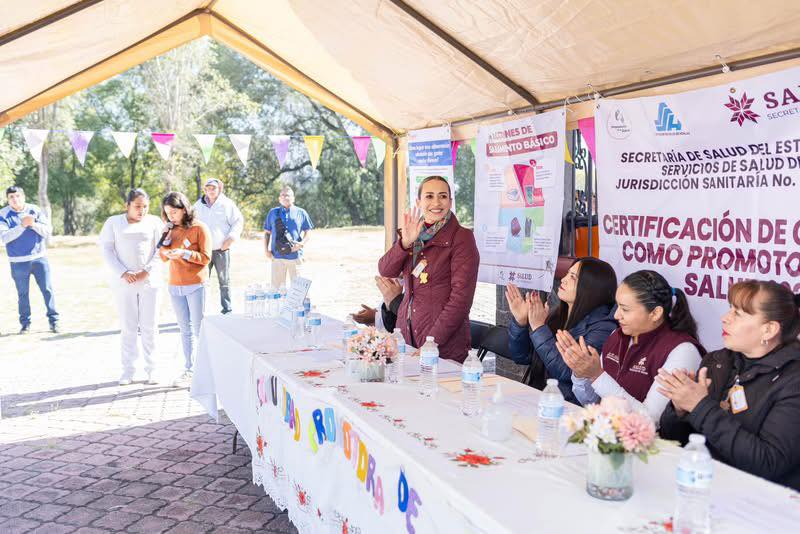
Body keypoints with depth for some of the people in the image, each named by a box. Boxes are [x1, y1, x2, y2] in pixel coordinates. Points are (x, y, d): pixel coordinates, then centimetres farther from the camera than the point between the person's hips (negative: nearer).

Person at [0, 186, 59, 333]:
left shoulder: (35, 210, 1)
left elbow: (48, 231, -3)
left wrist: (33, 224, -19)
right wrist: (22, 225, -23)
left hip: (39, 258, 1)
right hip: (19, 262, -1)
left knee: (47, 290, 0)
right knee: (23, 293, 6)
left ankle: (54, 320, 8)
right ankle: (25, 323, 17)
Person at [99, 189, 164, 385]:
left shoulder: (154, 222, 6)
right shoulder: (113, 222, 6)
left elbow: (161, 249, 2)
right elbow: (106, 249, 1)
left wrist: (147, 271, -11)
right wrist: (123, 273, -10)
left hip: (149, 280, 0)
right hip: (123, 281, 0)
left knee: (149, 325, 2)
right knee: (128, 326, 3)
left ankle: (152, 368, 9)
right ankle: (128, 369, 11)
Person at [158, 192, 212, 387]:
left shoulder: (199, 228, -7)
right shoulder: (171, 229, 9)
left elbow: (206, 257, -10)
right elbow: (163, 257, 12)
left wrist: (185, 253, -23)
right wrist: (166, 238, -4)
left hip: (195, 285, -5)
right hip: (175, 286, 5)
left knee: (198, 328, -1)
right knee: (185, 329, 10)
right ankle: (189, 370, 17)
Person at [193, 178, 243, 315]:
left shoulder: (227, 204, 2)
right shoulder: (198, 205, 12)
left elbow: (238, 221, 2)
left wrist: (231, 238, -9)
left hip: (221, 249, -2)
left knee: (224, 281, 4)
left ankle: (227, 309, 11)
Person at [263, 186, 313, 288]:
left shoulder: (301, 213, 9)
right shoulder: (273, 212, 11)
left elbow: (308, 231, 9)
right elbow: (267, 232, 14)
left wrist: (302, 243, -9)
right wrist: (267, 250, 2)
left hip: (295, 256, -1)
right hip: (277, 256, 1)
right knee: (277, 286, 4)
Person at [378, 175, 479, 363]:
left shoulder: (461, 237, -8)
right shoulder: (413, 234, 11)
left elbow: (461, 297, -15)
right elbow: (385, 270, 0)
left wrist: (432, 341, -19)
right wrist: (405, 242, -17)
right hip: (406, 334, 5)